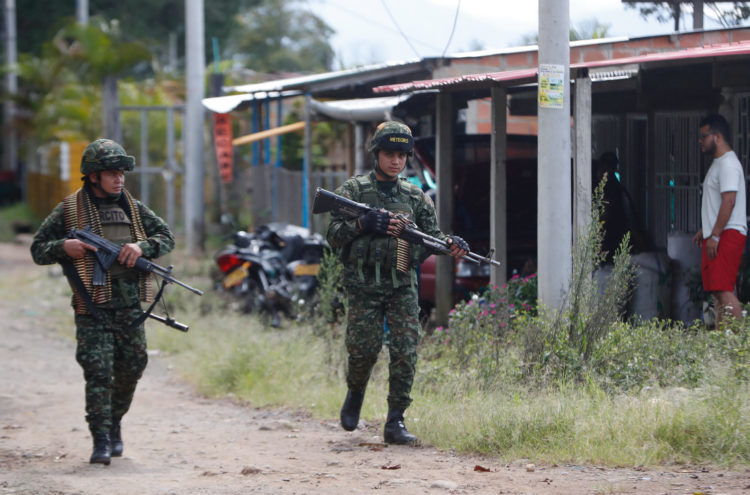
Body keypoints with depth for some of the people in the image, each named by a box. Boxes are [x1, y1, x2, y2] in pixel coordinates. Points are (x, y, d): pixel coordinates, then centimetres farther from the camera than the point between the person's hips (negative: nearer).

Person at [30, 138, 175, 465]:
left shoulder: (133, 208, 11)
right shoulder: (70, 210, 0)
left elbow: (166, 237, 14)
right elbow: (38, 249, 5)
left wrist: (142, 246, -7)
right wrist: (63, 247, -16)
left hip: (130, 307, 4)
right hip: (92, 307, -4)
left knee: (131, 370, 10)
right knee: (98, 372, -11)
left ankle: (114, 424, 32)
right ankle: (101, 441, -9)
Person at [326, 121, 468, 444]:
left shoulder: (415, 197, 14)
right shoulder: (354, 190, 5)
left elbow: (431, 234, 11)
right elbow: (333, 235, 0)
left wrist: (451, 244, -11)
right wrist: (362, 224, -18)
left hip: (402, 286, 2)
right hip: (363, 286, -2)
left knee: (406, 352, -9)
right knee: (365, 348, -6)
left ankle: (395, 421, -4)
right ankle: (355, 393, 26)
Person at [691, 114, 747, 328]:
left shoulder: (728, 164, -13)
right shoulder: (717, 164, 21)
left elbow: (729, 201, -21)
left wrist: (715, 236, -23)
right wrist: (704, 230, 28)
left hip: (727, 235, -11)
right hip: (715, 236, 11)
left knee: (724, 289, -18)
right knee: (717, 290, 9)